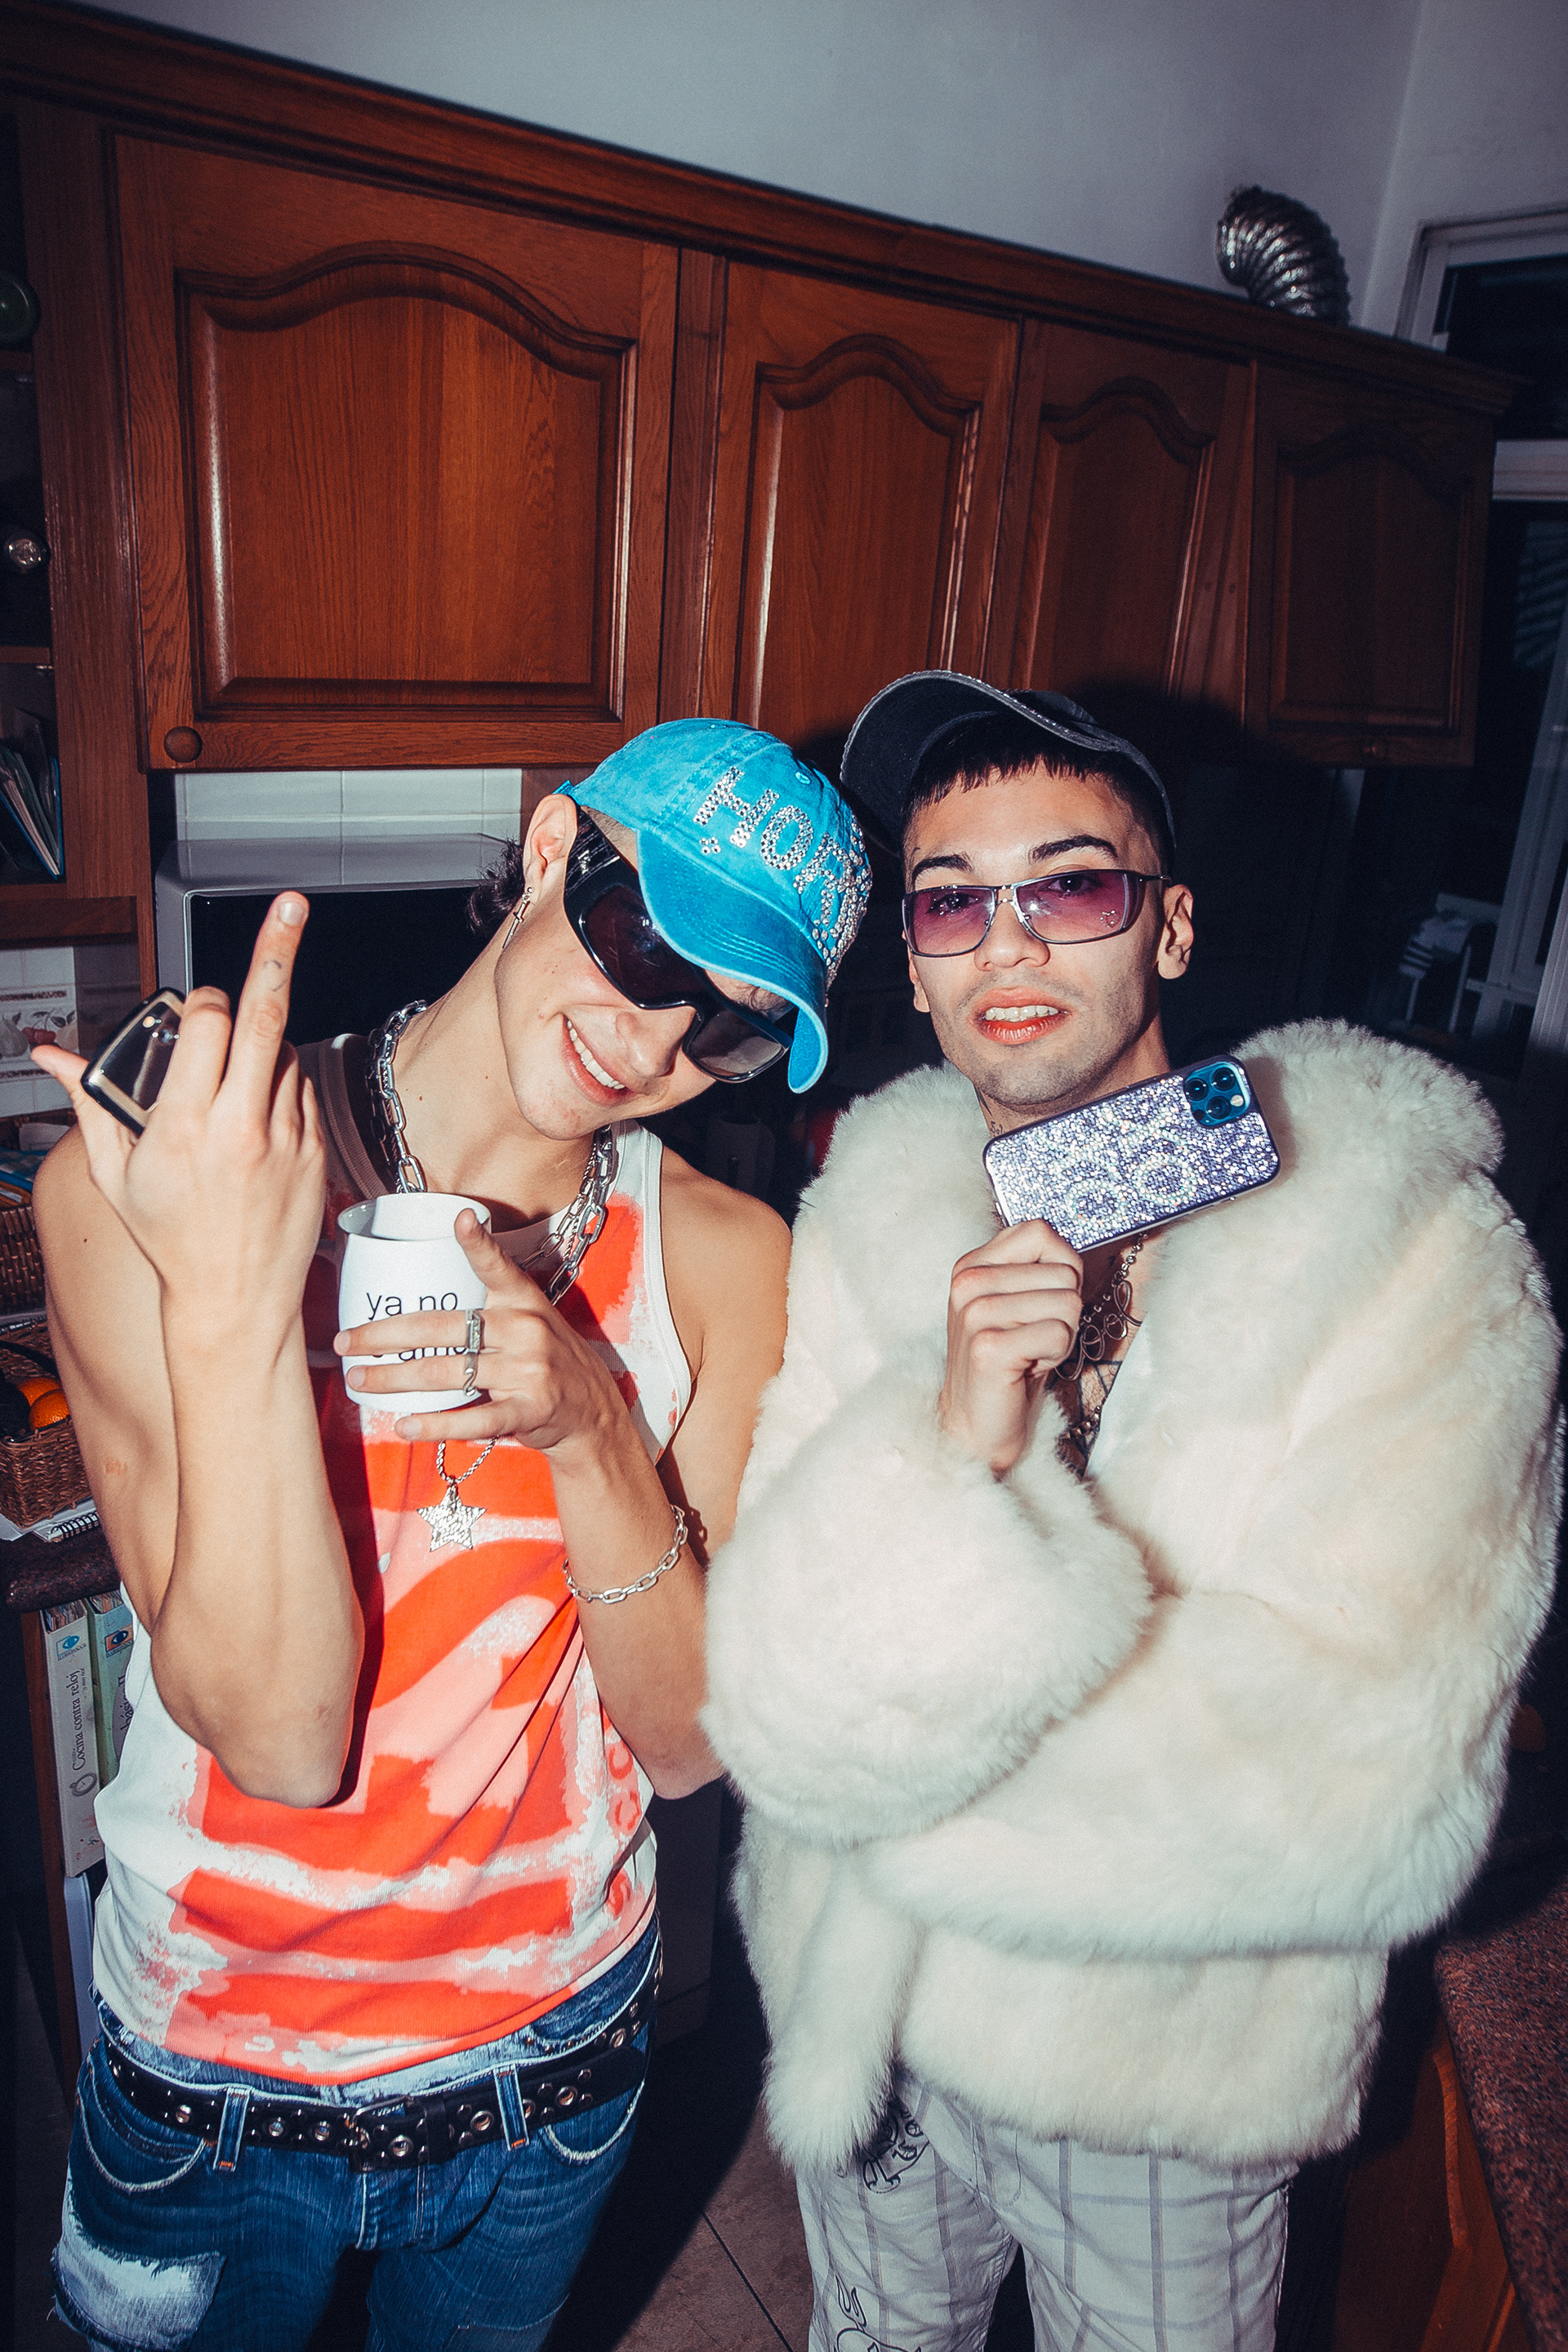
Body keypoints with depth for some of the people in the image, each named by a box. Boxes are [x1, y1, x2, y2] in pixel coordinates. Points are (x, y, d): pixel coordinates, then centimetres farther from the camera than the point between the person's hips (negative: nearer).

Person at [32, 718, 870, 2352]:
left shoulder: (725, 1261, -13)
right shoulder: (144, 1188, -21)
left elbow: (689, 1738, -13)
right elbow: (282, 1736, -25)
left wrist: (590, 1429, -29)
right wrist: (226, 1307, -37)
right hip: (212, 2081, -1)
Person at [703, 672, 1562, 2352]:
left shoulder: (1420, 1263, -22)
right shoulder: (867, 1223, -13)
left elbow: (1363, 1792, -27)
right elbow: (777, 1710, -18)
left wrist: (876, 1769, -21)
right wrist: (950, 1444, -37)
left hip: (1177, 2067, -2)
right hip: (858, 2018, 3)